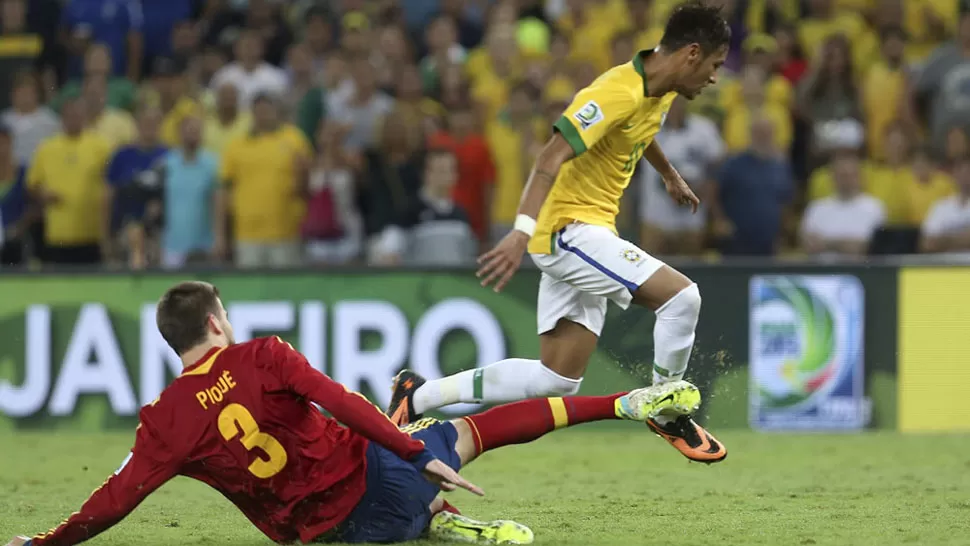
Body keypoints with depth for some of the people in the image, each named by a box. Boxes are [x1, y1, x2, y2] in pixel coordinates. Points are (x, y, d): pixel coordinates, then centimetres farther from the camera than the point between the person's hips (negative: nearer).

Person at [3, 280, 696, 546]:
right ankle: (625, 403, 20)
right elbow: (340, 402, -19)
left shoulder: (165, 422, -7)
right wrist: (417, 456, -19)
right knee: (481, 427, 17)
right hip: (375, 480, -2)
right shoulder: (262, 358, -10)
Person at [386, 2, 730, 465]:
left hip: (585, 234, 10)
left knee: (557, 379, 5)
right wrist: (523, 231, -40)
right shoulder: (618, 93, -21)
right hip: (569, 230, -10)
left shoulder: (660, 92, 9)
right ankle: (668, 414, -1)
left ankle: (418, 396, 14)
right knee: (681, 296, -22)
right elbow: (551, 157, -29)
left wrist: (670, 176, 50)